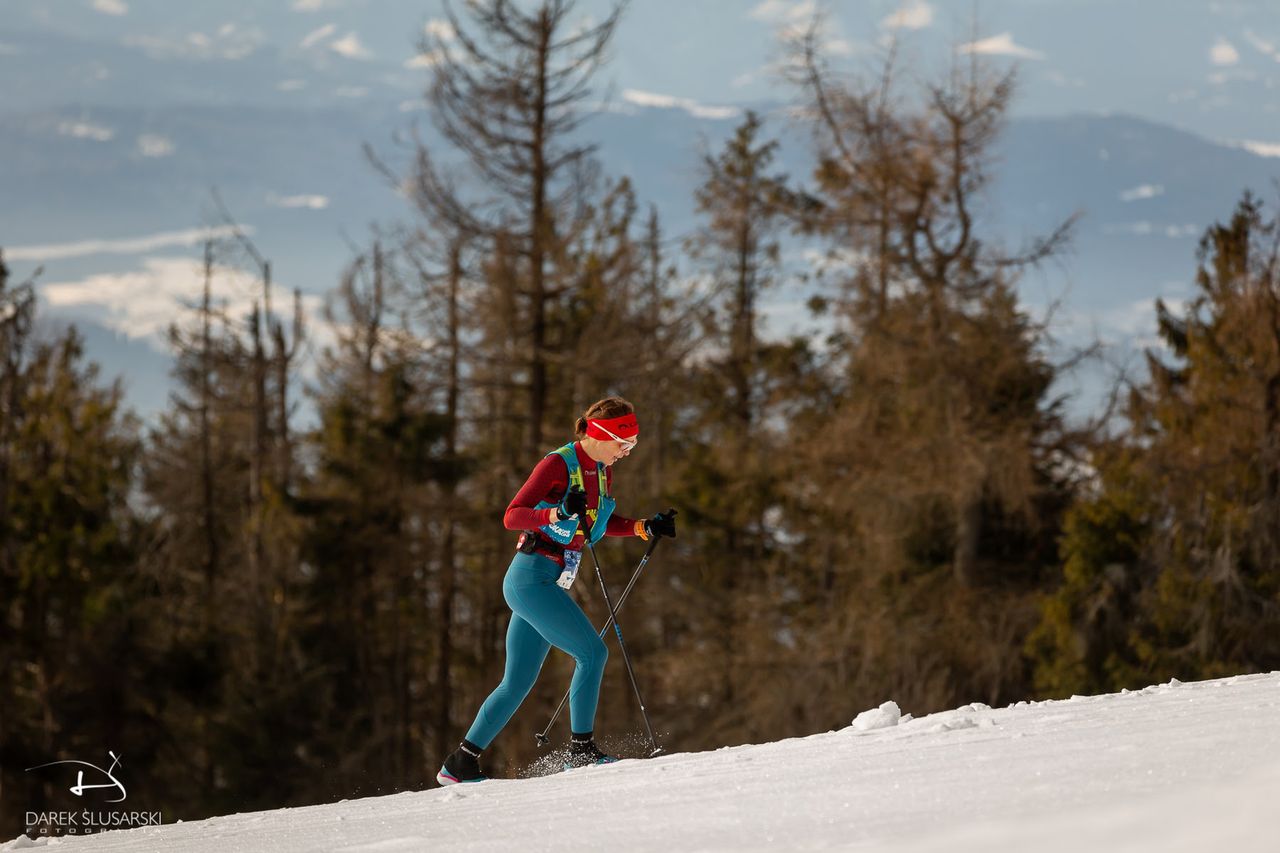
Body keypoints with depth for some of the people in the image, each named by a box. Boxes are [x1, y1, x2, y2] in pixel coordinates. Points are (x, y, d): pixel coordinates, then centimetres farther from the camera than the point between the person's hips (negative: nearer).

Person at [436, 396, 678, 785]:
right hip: (532, 577, -9)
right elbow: (511, 516, -17)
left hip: (549, 583, 9)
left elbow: (600, 523, 26)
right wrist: (559, 512, -32)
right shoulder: (558, 464, -13)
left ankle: (461, 763, 14)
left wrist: (644, 528, 11)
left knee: (518, 683, 10)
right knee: (592, 652, -16)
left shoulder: (603, 471, 11)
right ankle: (581, 749, -12)